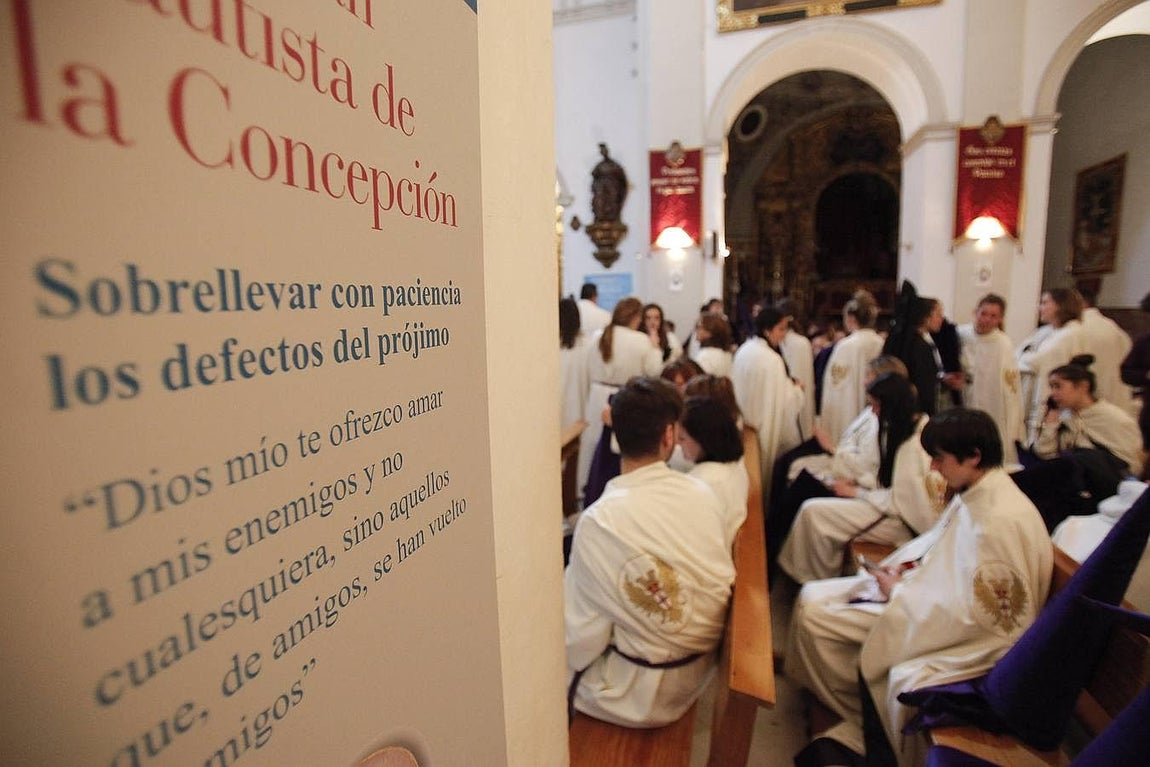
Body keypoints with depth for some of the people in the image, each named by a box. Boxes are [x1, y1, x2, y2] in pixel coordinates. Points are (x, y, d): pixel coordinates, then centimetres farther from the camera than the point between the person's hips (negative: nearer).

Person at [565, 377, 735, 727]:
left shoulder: (598, 521, -28)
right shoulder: (703, 494, -14)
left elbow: (583, 633, -18)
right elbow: (723, 579, 0)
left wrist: (569, 660, 3)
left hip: (642, 693, -5)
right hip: (698, 671, 5)